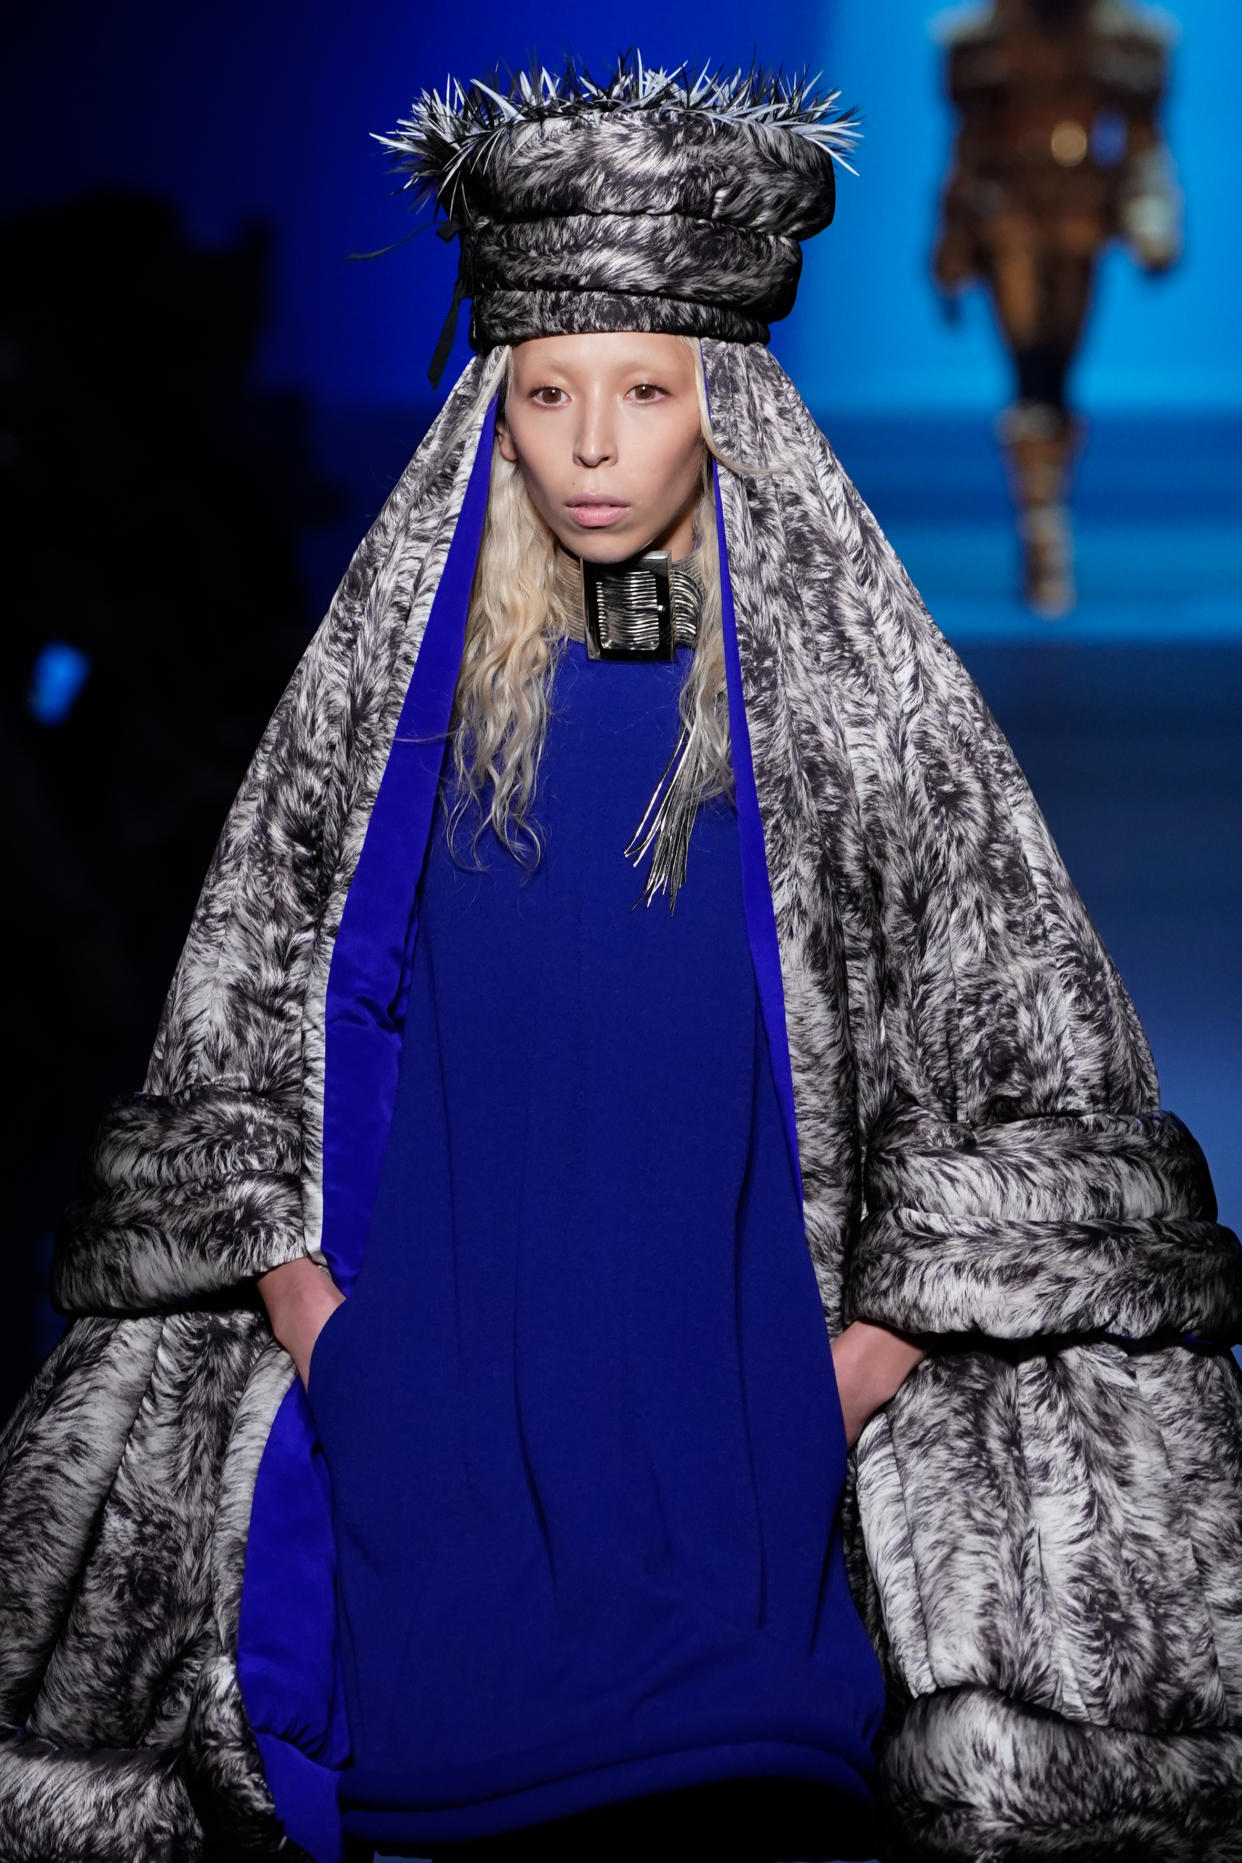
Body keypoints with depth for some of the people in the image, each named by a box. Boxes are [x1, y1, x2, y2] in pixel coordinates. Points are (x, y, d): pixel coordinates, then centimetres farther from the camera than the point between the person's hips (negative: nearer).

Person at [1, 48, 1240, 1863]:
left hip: (751, 1430, -2)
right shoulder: (391, 689, 6)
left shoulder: (859, 697, -1)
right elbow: (236, 1033, 12)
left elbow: (1048, 1098, -1)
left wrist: (882, 1344, -9)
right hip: (438, 1418, 2)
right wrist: (297, 1292, 0)